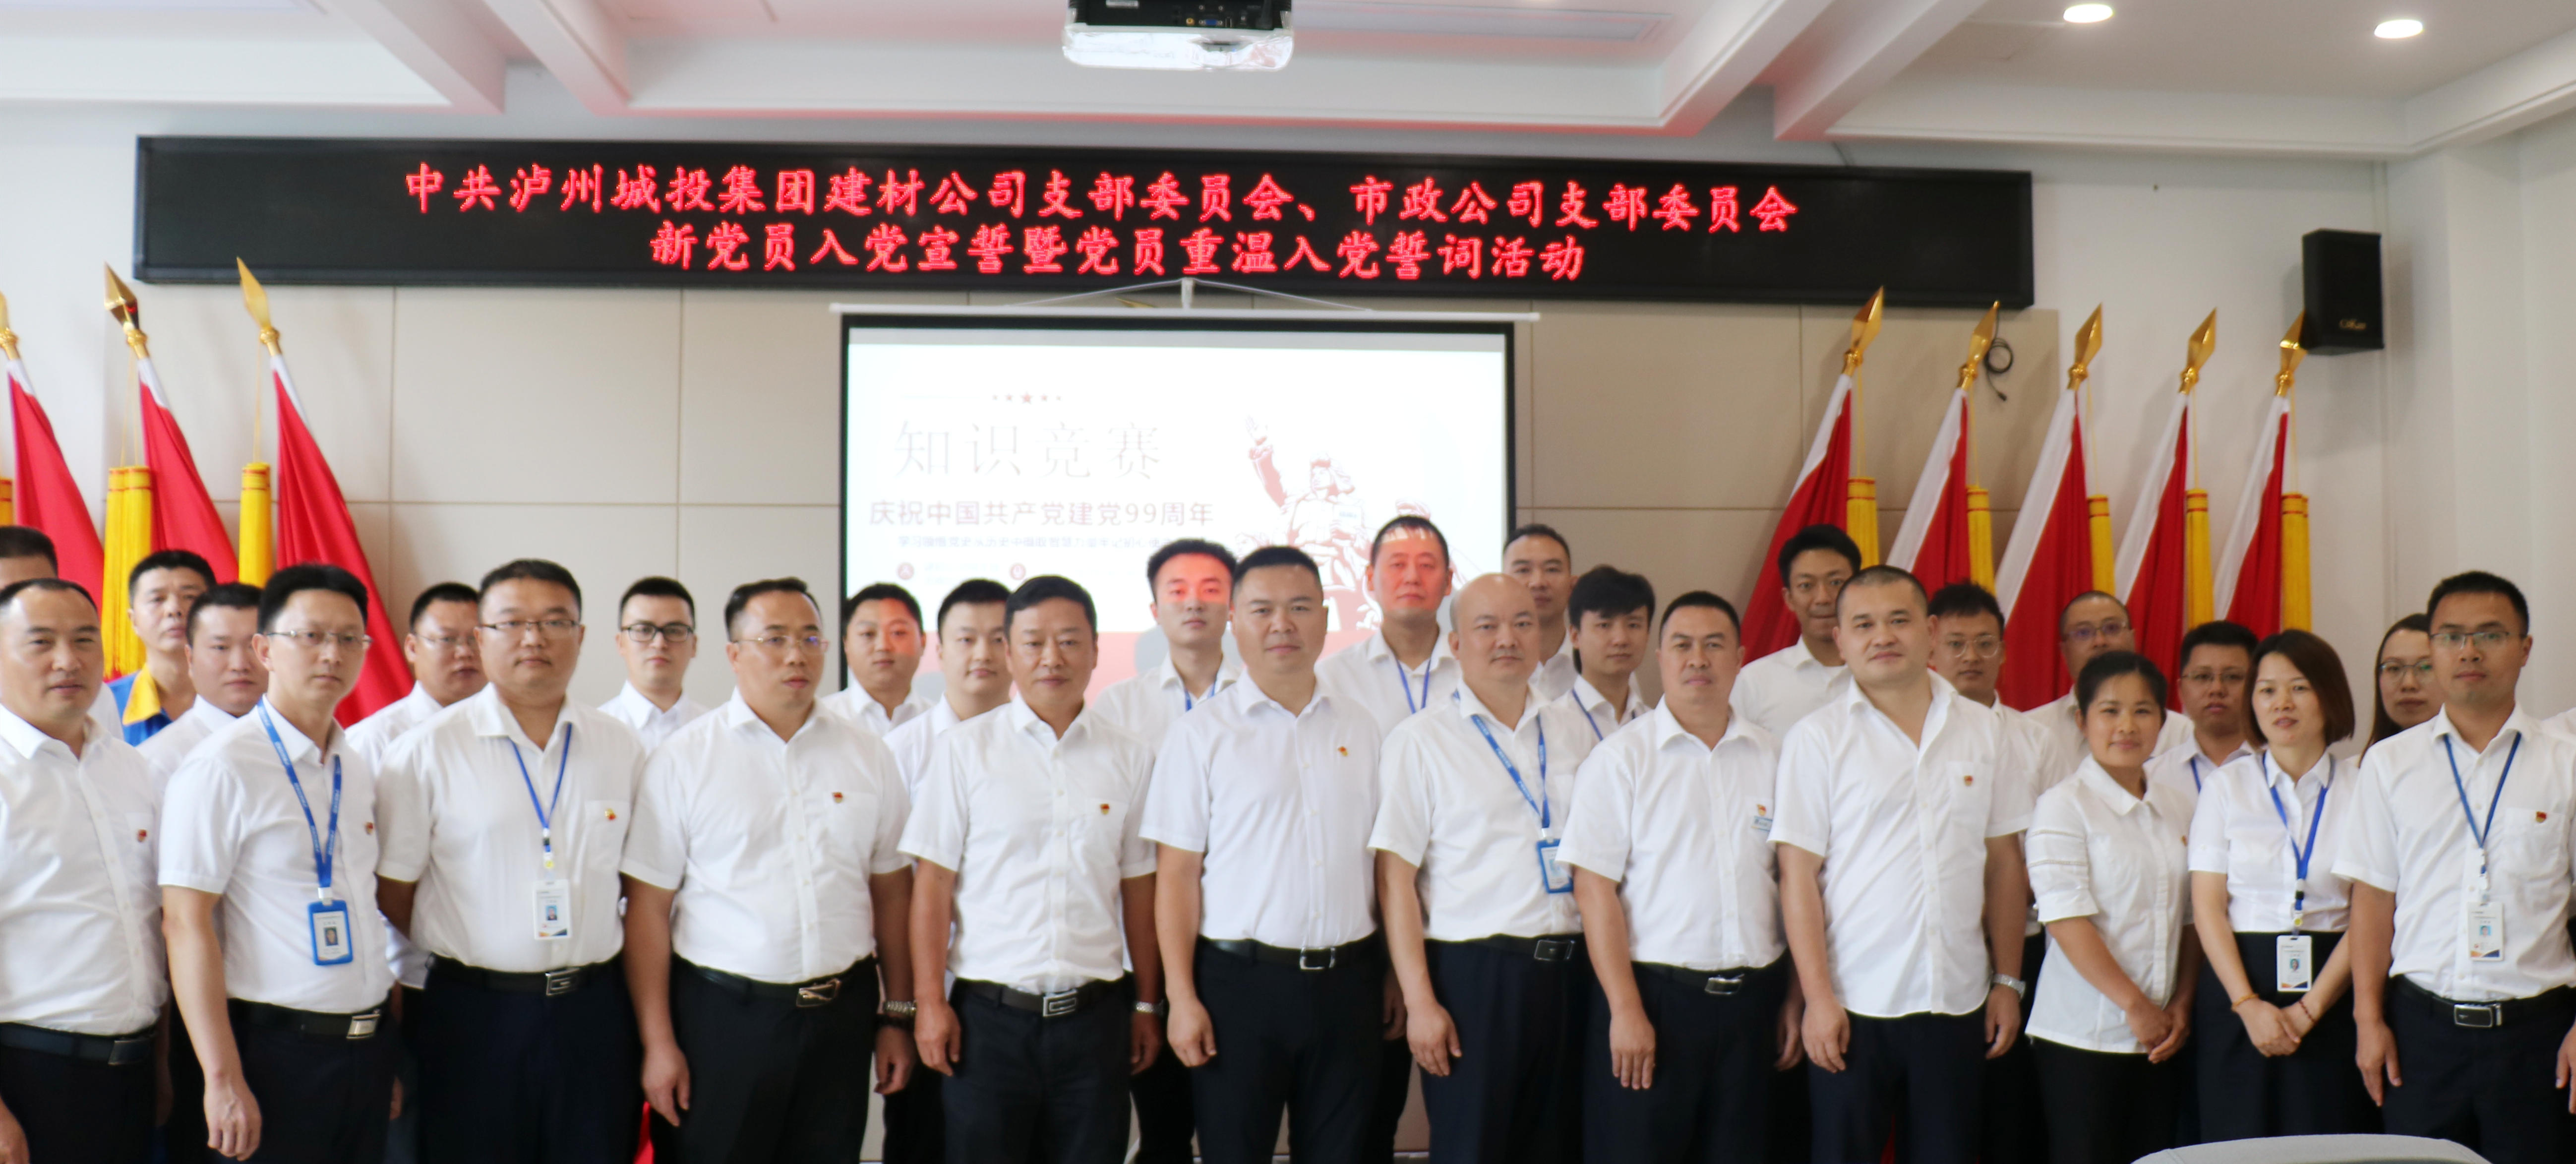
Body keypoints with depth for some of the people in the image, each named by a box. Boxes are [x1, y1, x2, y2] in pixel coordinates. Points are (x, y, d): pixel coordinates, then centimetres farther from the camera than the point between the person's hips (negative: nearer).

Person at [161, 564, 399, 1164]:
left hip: (368, 1043, 6)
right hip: (277, 1047, -6)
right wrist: (224, 1080, -18)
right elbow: (187, 924, -14)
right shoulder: (221, 767, -10)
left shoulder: (359, 769, 10)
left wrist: (390, 1051, 13)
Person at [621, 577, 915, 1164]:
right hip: (720, 1015, -3)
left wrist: (898, 1017, 9)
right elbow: (647, 907, -4)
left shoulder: (868, 754, 7)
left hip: (841, 1017, 3)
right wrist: (658, 1042, -7)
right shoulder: (683, 758, -2)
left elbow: (892, 892, 10)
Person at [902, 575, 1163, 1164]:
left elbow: (1139, 890, 10)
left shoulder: (1130, 757, 6)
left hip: (1095, 1014, 2)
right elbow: (932, 882, 0)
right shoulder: (964, 749, 1)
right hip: (989, 1014, -1)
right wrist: (929, 1002, -5)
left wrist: (1147, 1005, 10)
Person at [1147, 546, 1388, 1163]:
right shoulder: (1201, 733, -2)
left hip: (1347, 979, 3)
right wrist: (1182, 998, -10)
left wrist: (1394, 975, 7)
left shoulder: (1361, 728, 9)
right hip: (1240, 979, -3)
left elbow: (1384, 860, 11)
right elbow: (1176, 873, -5)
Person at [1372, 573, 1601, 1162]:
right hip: (1471, 976, -4)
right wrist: (1420, 1002, -12)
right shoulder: (1420, 741, -3)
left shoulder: (1573, 733, 11)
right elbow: (1395, 877, -7)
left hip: (1568, 974, 4)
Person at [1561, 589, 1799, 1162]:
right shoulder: (1620, 759, -3)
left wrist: (1795, 998, 8)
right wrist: (1626, 1011, -13)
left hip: (1752, 1000, 3)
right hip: (1652, 996, -3)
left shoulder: (1773, 758, 8)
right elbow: (1594, 889, -8)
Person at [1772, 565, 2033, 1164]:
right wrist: (1817, 996, -10)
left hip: (1959, 1003, 3)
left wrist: (2008, 981, 7)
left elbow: (2004, 863, 10)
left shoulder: (1985, 732, 7)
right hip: (1853, 1005, -3)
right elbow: (1798, 875, -6)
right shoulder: (1816, 739, -3)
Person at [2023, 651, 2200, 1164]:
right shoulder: (2063, 805, -7)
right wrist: (2134, 1005, -13)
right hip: (2082, 1039, -5)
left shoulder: (2179, 805, 11)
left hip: (2161, 1037, 5)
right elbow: (2067, 920, -13)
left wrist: (2182, 1003, 2)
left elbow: (2191, 918, 13)